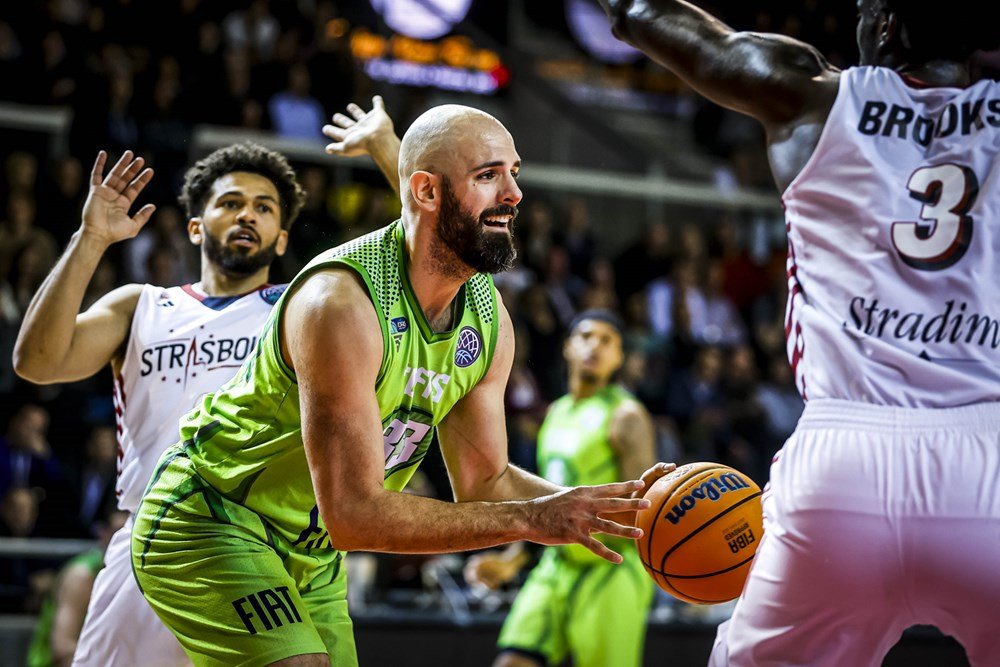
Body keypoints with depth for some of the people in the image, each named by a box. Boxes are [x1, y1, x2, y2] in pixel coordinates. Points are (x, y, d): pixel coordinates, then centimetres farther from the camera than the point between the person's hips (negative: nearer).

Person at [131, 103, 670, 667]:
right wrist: (530, 519, -32)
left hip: (311, 553, 9)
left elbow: (483, 481, 5)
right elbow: (353, 514, -32)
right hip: (208, 524, -9)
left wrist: (611, 503, -12)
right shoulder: (342, 305, -30)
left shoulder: (489, 321, -4)